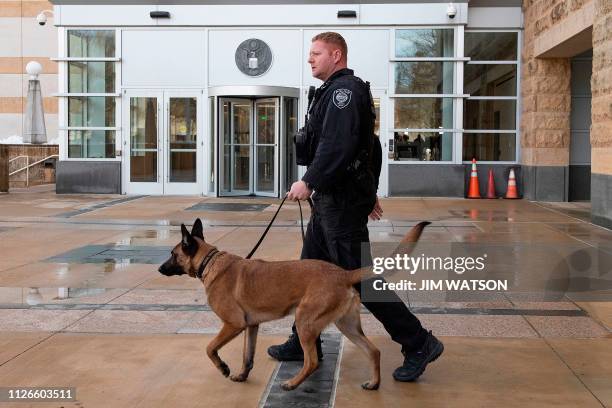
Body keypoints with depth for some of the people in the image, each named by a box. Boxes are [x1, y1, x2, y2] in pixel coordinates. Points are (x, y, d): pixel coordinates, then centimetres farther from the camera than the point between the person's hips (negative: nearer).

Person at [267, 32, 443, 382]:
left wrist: (309, 182, -25)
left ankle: (419, 344, -1)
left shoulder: (344, 89, -13)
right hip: (332, 199, 11)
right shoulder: (338, 90, 20)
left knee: (359, 276, -8)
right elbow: (370, 146, 25)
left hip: (342, 202, -11)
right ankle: (305, 343, 25)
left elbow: (337, 144, -27)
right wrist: (369, 191, 27)